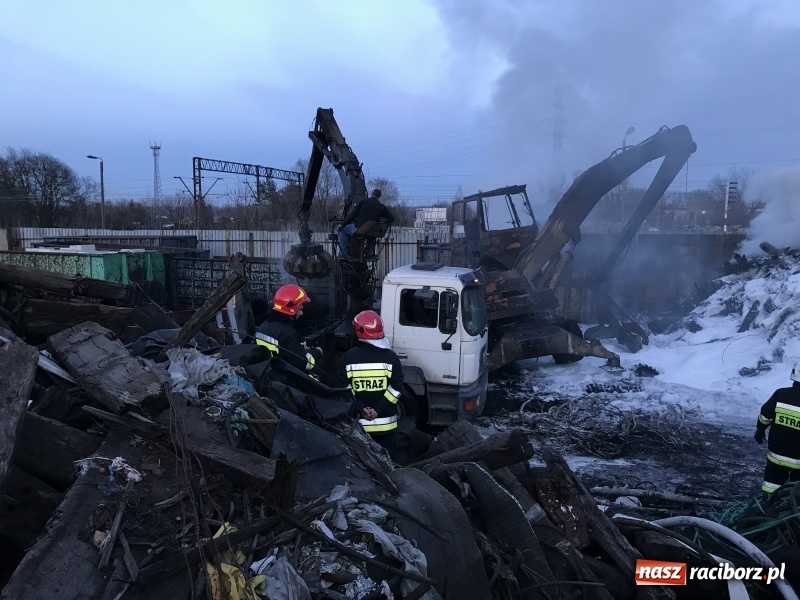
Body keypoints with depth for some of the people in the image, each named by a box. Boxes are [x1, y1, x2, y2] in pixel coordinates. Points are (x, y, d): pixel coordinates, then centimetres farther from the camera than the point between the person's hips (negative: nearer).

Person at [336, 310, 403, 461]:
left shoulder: (349, 357, -4)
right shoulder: (390, 357, -6)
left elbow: (343, 387, -5)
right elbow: (396, 387, -9)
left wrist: (361, 408, -6)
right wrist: (379, 409, -9)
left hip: (358, 423, 1)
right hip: (385, 422, -1)